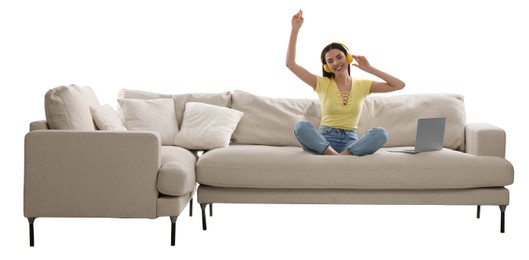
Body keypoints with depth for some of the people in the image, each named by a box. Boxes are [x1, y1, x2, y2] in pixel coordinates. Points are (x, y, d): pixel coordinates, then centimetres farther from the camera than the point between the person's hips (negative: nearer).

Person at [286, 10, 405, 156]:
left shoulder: (362, 86, 11)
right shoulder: (322, 84, 7)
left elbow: (399, 85, 6)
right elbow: (290, 64, -1)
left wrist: (370, 69, 5)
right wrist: (295, 29, -5)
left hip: (350, 142, 1)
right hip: (324, 140, -1)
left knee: (381, 133, -30)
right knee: (301, 126, -33)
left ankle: (337, 157, -43)